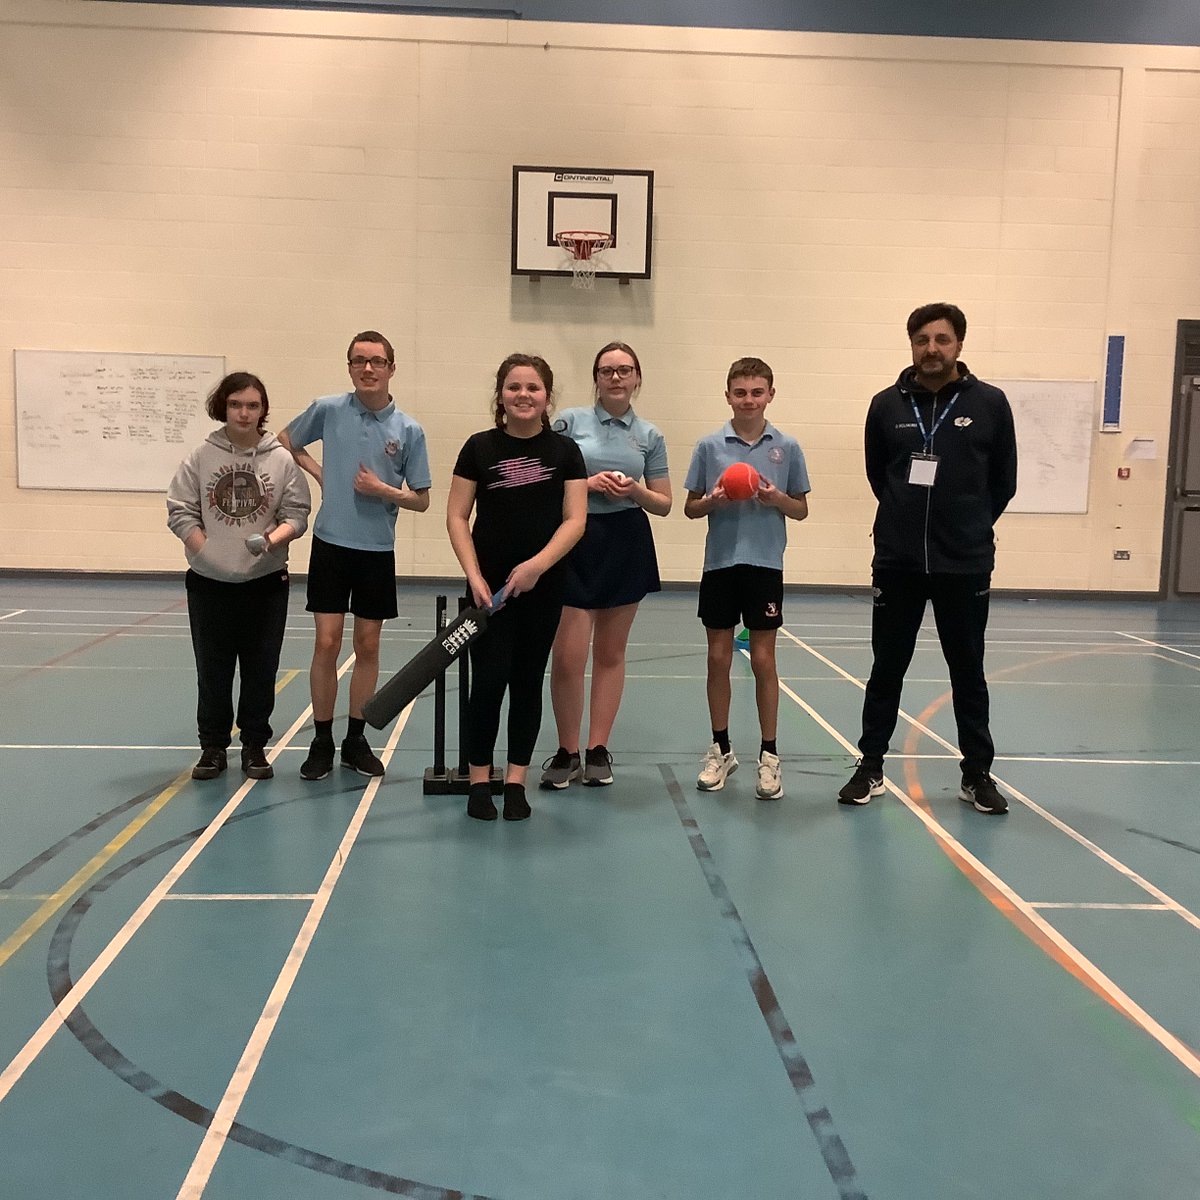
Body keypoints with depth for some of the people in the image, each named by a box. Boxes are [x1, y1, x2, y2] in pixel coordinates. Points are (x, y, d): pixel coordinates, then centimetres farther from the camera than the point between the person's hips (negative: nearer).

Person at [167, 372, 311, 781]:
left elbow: (296, 515, -1)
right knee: (213, 670, 9)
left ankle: (255, 746, 22)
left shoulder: (282, 459, -2)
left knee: (261, 670, 8)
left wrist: (272, 539, -21)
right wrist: (208, 553, -13)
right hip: (209, 582, 0)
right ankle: (213, 746, 22)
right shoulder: (201, 457, -1)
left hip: (266, 582, 0)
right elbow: (180, 512, -2)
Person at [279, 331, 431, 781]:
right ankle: (322, 742, 11)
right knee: (327, 644, -1)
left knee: (367, 647, 7)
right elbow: (286, 442, 16)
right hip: (331, 544, -1)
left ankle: (356, 741, 20)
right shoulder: (327, 410, -2)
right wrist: (319, 473, 2)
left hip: (377, 550, 1)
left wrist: (383, 490, -14)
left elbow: (421, 500, 2)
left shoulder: (408, 430, -2)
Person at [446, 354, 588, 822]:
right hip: (488, 585, -1)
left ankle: (516, 781, 19)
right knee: (488, 681, -4)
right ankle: (478, 780, 11)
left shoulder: (564, 451, 2)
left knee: (528, 682, 8)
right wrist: (474, 576, -11)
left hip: (543, 587, 1)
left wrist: (537, 563, -18)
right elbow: (457, 516, 0)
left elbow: (575, 520, -4)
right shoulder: (480, 447, 1)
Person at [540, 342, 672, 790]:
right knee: (568, 657, -6)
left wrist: (637, 491, -10)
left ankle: (598, 750, 19)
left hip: (627, 545, 2)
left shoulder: (650, 436, 7)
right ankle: (566, 751, 10)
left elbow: (664, 503, 10)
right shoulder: (570, 422, 0)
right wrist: (588, 483, -14)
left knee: (610, 653, 9)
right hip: (576, 542, -2)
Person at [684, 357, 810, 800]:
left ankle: (769, 756, 14)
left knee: (763, 660, 3)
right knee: (718, 658, 7)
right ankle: (721, 749, 21)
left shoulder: (787, 447, 1)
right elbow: (690, 507, 6)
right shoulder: (709, 445, 1)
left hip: (765, 564, -1)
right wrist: (713, 501, -14)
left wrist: (777, 498, -13)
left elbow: (802, 510, 7)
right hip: (719, 563, 1)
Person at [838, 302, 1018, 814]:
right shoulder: (887, 405, 0)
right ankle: (870, 768, 21)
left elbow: (1004, 482, 6)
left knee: (968, 674, 10)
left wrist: (970, 526, 10)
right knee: (887, 670, 10)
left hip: (965, 566, -1)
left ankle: (977, 775, 22)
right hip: (896, 563, 1)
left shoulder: (990, 403, -3)